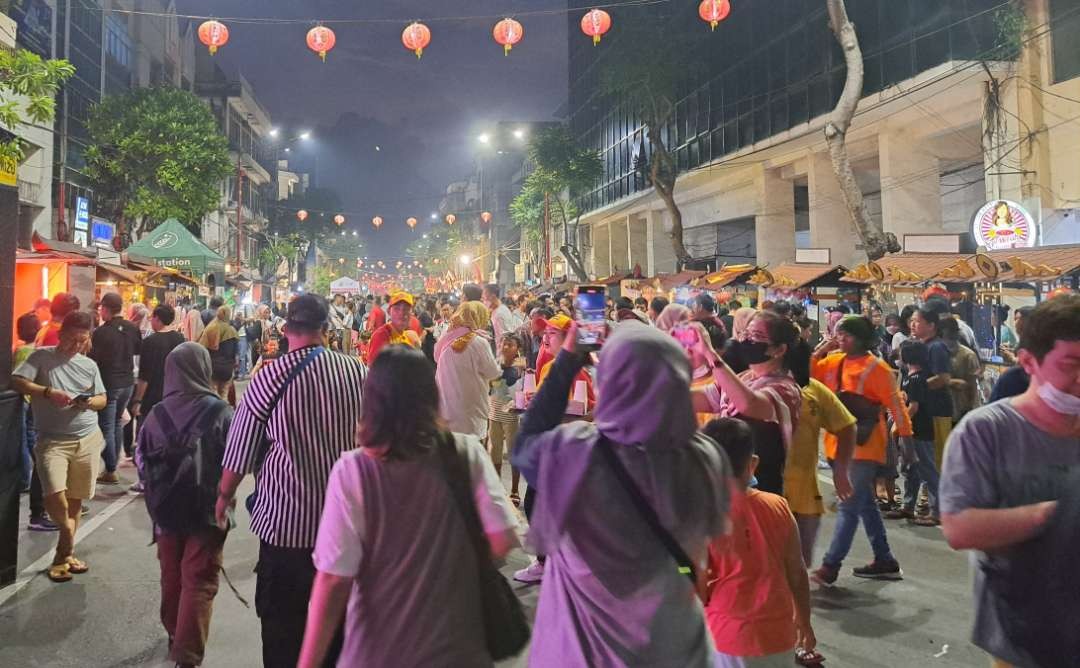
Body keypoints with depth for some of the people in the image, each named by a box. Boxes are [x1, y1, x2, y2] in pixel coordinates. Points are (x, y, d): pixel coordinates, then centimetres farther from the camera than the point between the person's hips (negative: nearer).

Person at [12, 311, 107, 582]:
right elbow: (16, 382, -10)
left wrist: (91, 402, -8)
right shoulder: (42, 356, 0)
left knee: (76, 500, 9)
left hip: (88, 440, 3)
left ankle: (64, 554, 26)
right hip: (52, 440, -3)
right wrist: (48, 392, -22)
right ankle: (68, 546, 10)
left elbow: (103, 399, 14)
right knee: (54, 496, -18)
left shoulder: (89, 365, 10)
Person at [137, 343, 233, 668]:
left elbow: (142, 462, 5)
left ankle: (175, 636, 39)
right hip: (207, 510, -4)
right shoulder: (220, 412, -16)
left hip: (167, 509, 4)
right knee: (199, 583, 2)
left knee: (171, 577, 21)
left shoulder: (155, 414, -5)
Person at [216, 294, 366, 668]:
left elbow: (241, 451, -4)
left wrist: (224, 496, 14)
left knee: (282, 619, 15)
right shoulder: (358, 372, -7)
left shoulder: (269, 378, -12)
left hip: (286, 519, -2)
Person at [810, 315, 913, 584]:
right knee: (865, 504, 17)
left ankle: (830, 566, -2)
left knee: (848, 507, -6)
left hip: (863, 447, -8)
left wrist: (905, 436, -12)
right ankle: (885, 562, 29)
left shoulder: (876, 368, -11)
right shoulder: (833, 361, 7)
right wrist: (821, 349, 1)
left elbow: (895, 403, -10)